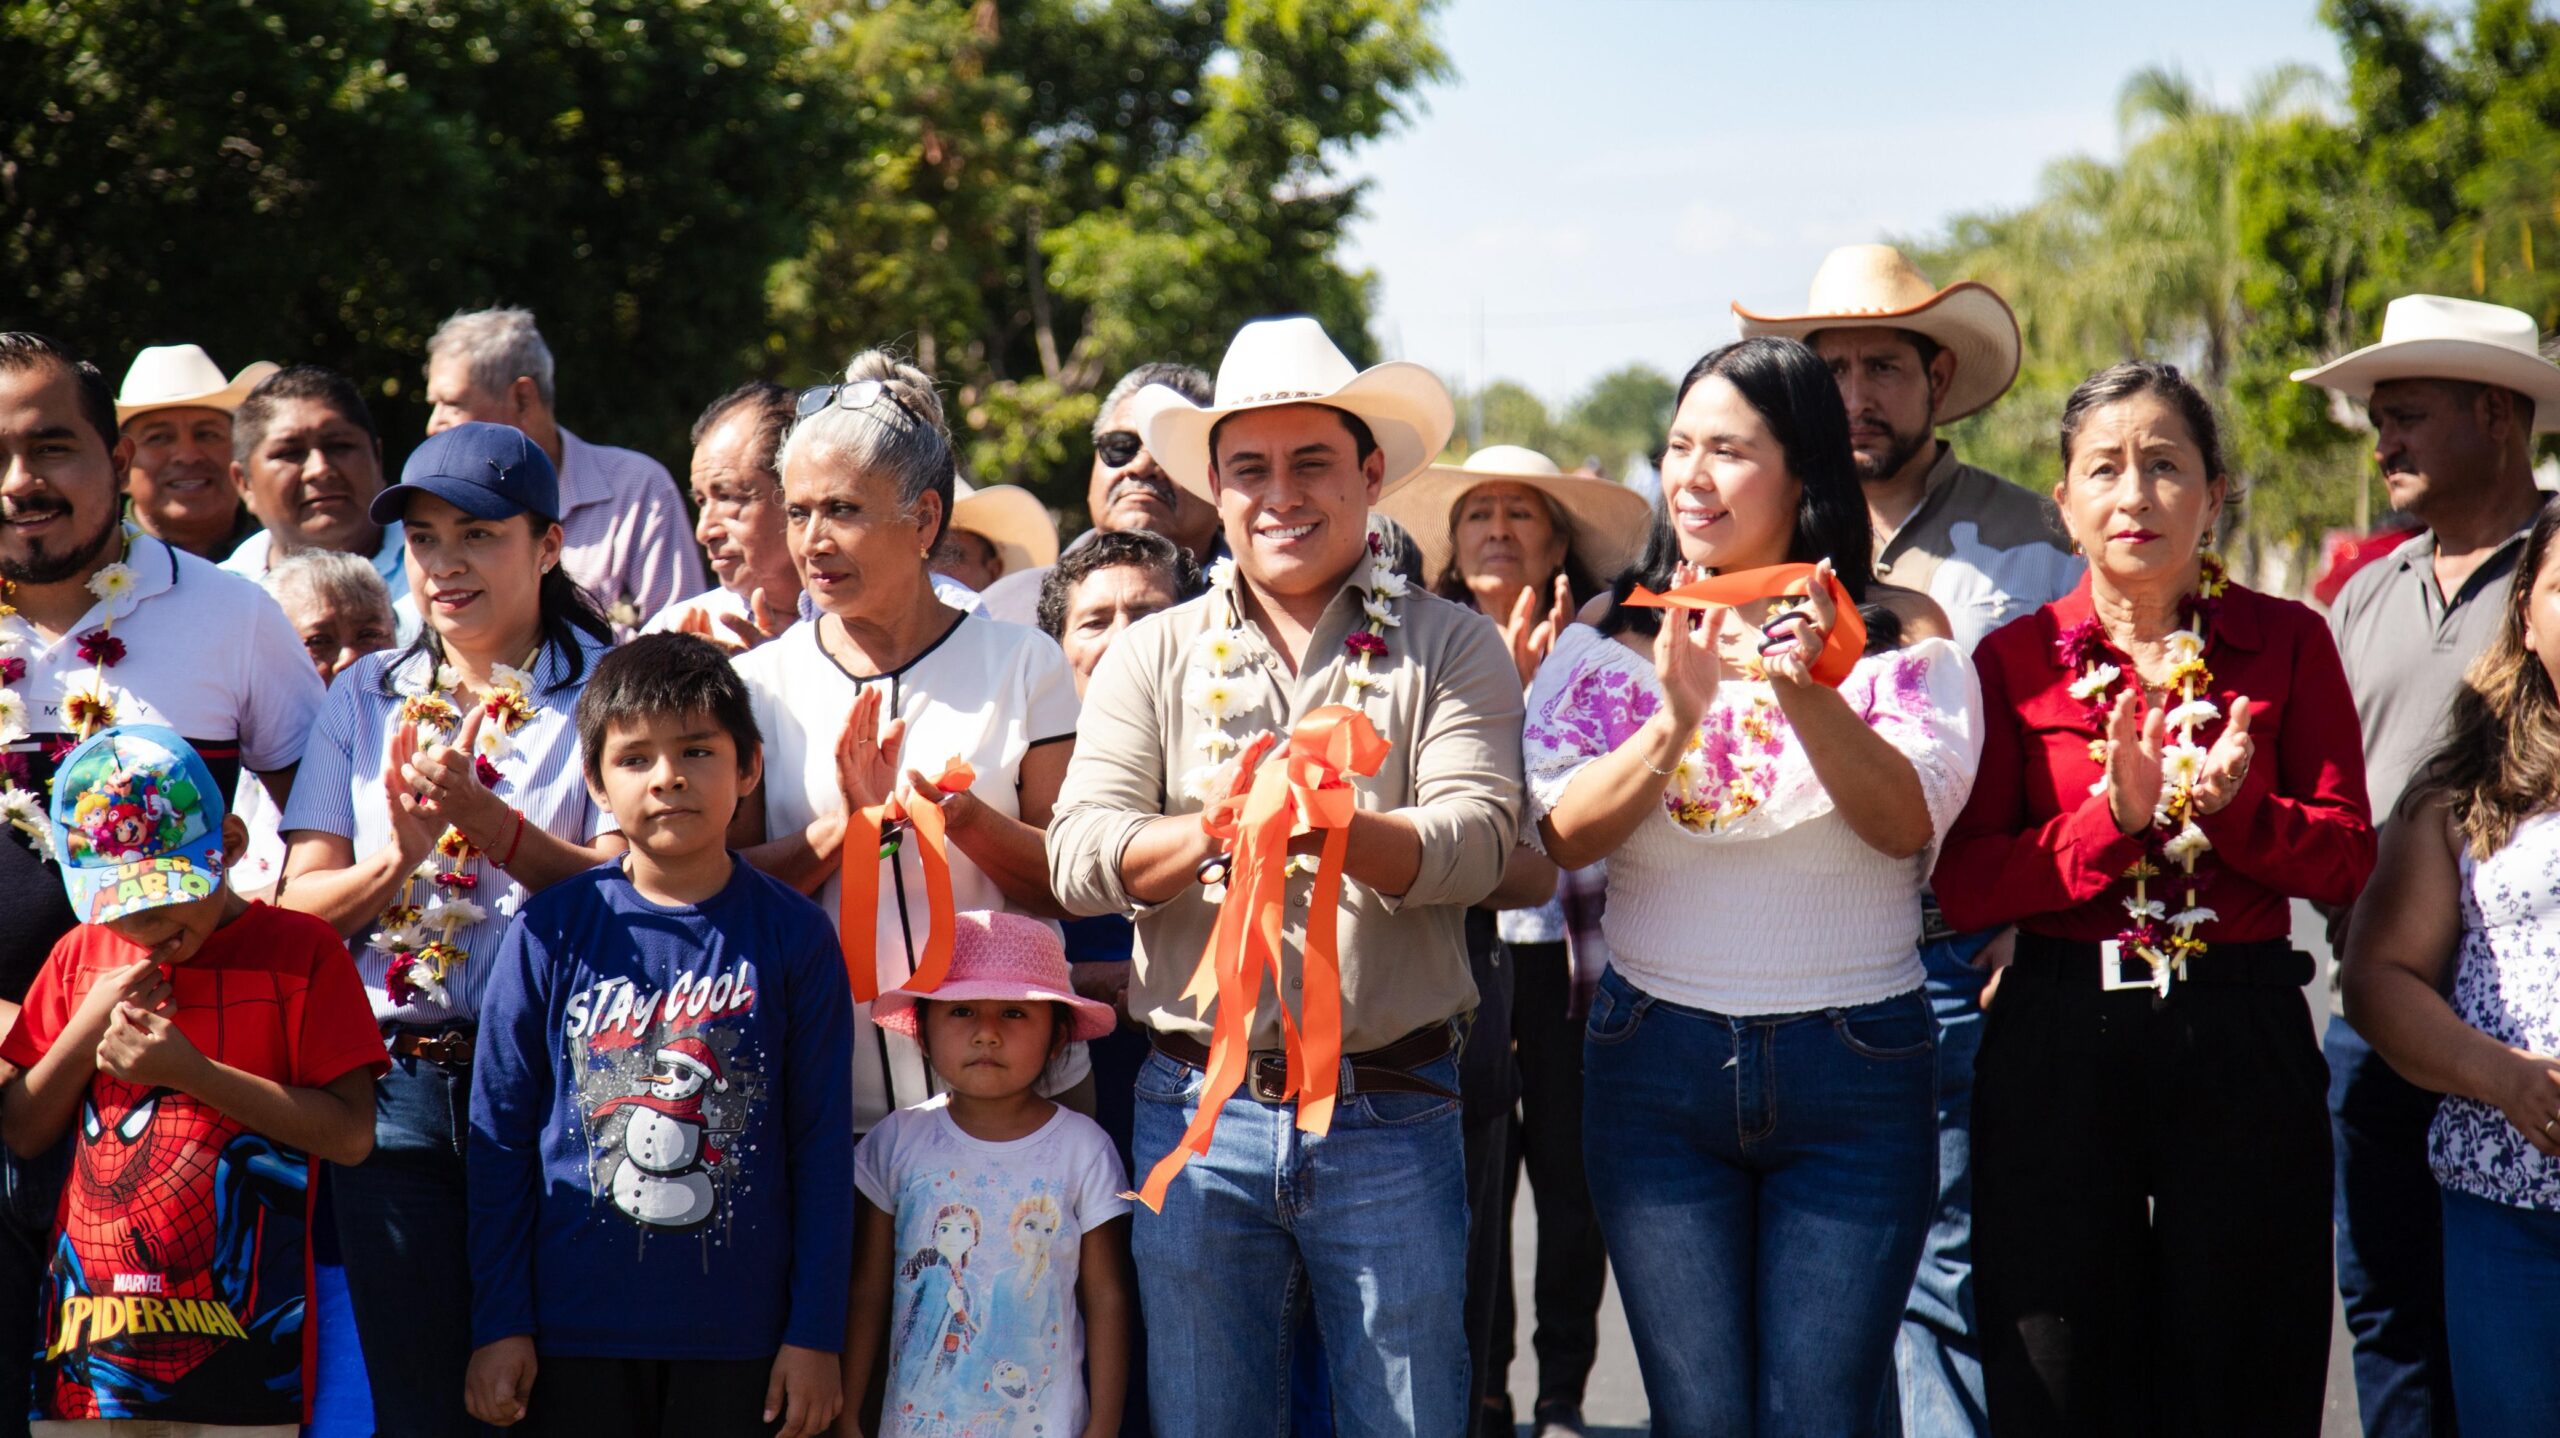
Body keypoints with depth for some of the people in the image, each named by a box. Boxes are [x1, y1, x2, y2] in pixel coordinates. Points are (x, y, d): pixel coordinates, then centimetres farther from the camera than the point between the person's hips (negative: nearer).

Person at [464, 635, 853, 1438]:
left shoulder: (792, 936, 0)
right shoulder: (552, 932, -1)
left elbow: (823, 1146, 2)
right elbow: (500, 1132, 4)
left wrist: (816, 1333, -1)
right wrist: (498, 1323, 1)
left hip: (739, 1339, 0)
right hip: (574, 1330, 0)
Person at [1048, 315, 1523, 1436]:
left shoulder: (1449, 649, 4)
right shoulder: (1154, 657, 10)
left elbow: (1477, 837, -10)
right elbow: (1079, 856, -2)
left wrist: (1335, 832, -30)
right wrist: (1216, 829, -21)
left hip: (1392, 1116, -2)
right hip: (1199, 1113, 2)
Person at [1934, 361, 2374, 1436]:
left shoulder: (2287, 644, 5)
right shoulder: (2017, 658, 4)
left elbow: (2348, 861, 1)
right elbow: (1964, 886, -4)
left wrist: (2233, 805, -17)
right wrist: (2109, 818, -18)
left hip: (2243, 1043, 0)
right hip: (2060, 1044, 0)